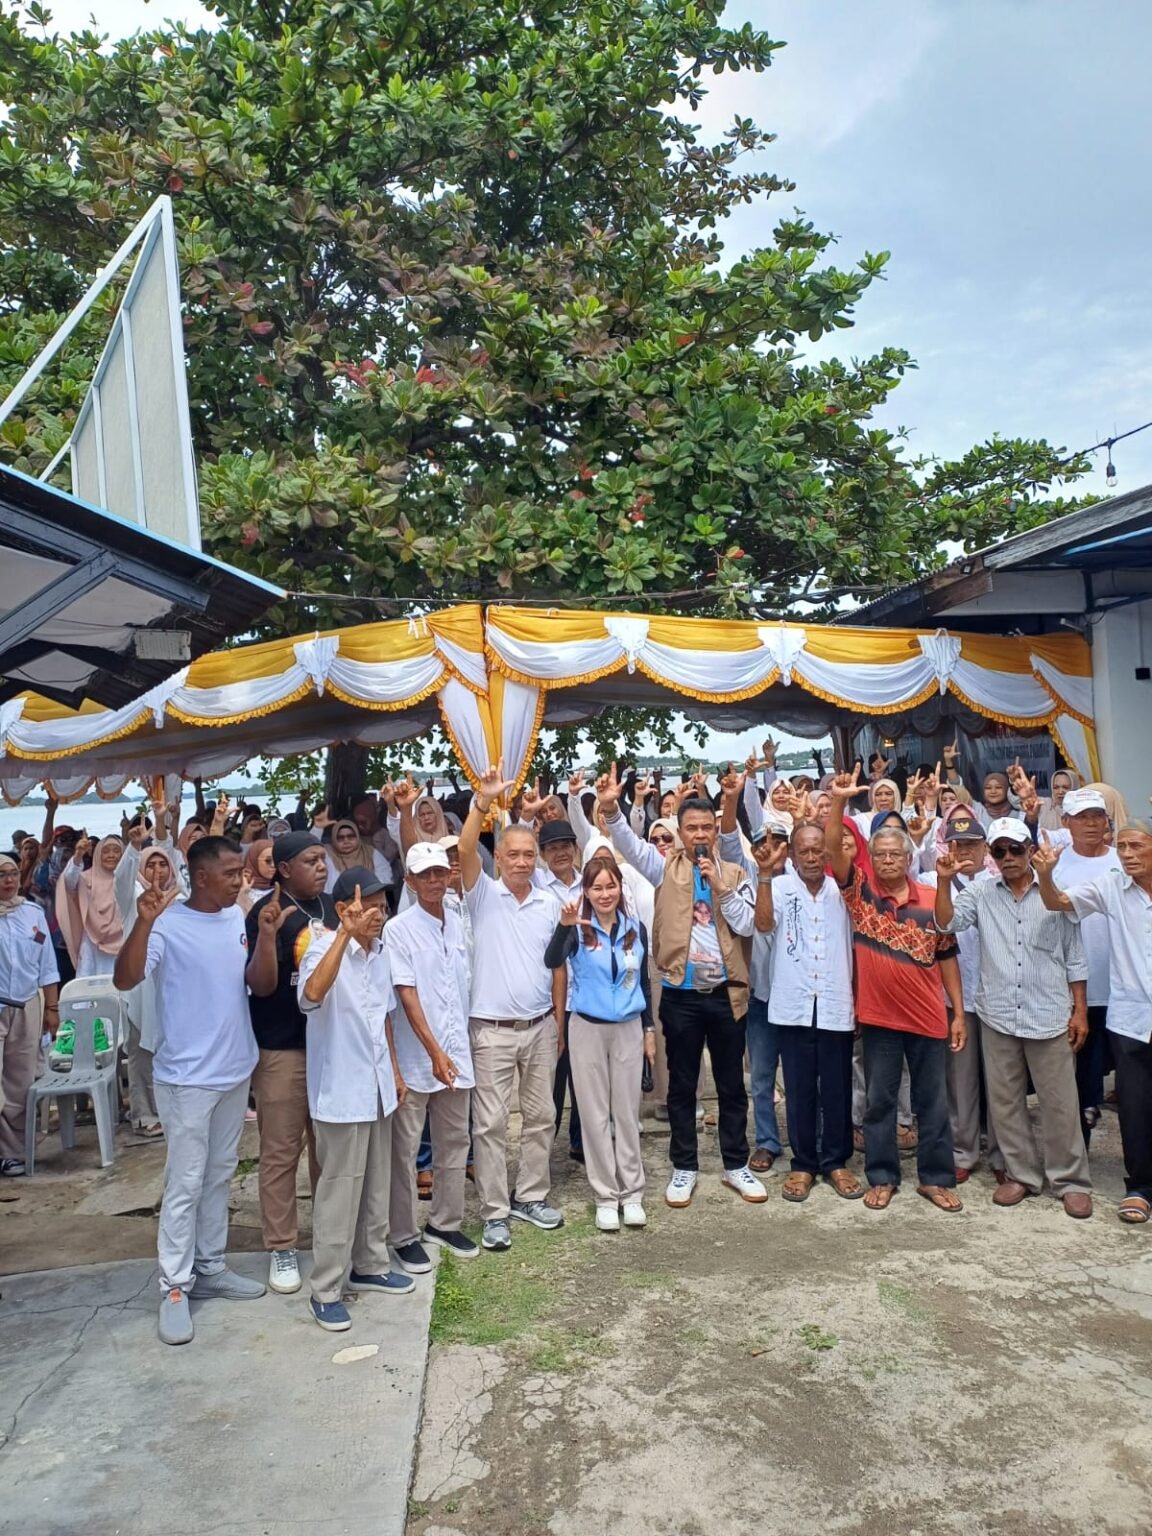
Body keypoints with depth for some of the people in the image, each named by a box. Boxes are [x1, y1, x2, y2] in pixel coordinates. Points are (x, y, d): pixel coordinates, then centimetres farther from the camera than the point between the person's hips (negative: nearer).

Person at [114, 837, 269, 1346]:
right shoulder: (168, 924, -16)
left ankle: (210, 1267, 28)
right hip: (186, 1076, -6)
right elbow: (125, 980, -27)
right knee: (185, 1182, -1)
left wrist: (267, 937, -14)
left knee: (220, 1175, 16)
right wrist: (144, 923, -42)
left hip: (235, 1070, 6)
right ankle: (174, 1287, 11)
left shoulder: (237, 919, 3)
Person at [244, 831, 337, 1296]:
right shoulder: (266, 912, -12)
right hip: (282, 1049, -5)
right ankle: (282, 1249, 16)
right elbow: (261, 986, -20)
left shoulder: (334, 908, 7)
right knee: (281, 1152, 3)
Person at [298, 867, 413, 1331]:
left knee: (377, 1184, 18)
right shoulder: (325, 948, -17)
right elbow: (310, 995, -40)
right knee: (339, 1189, 1)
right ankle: (326, 1290, 14)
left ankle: (370, 1266, 33)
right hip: (340, 1091, -7)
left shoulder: (380, 952, 5)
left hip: (377, 1087, 7)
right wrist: (346, 934, -45)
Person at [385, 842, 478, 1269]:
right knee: (405, 1149, 5)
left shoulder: (457, 923, 6)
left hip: (457, 1052, 5)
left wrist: (458, 1046, 9)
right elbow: (406, 996, -13)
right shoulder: (399, 930, -10)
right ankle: (404, 1236, 17)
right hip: (416, 1057, -5)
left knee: (454, 1142, 14)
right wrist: (435, 1051, -17)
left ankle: (444, 1223, 30)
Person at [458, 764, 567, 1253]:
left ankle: (531, 1197, 30)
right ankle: (494, 1213, 13)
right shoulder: (483, 894, -5)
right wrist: (484, 800, -32)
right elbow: (464, 850, -24)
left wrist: (559, 1021, 9)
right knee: (490, 1123, 2)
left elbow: (557, 966, 10)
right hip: (492, 1029, -4)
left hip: (540, 1027, 4)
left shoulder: (550, 903, 4)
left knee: (540, 1117, 14)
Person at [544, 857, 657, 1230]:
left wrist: (649, 1029, 9)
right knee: (596, 1114, 7)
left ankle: (632, 1193, 21)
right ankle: (606, 1196, 17)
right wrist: (564, 926, -47)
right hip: (587, 1028, -2)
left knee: (627, 1111, 10)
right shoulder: (578, 930, -10)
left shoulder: (636, 929, 0)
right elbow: (552, 961, -29)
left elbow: (643, 982, 9)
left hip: (629, 1028, 2)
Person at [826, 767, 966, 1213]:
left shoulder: (932, 900, 0)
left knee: (933, 1102, 10)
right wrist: (839, 801, -30)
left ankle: (936, 1178, 23)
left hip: (928, 1018, 1)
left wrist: (958, 1013, 3)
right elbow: (834, 848, -16)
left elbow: (947, 957, 5)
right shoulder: (860, 891, -3)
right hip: (878, 1017, -1)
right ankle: (882, 1177, 22)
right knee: (879, 1101, 9)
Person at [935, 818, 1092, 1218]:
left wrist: (1080, 1009, 2)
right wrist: (944, 882, -20)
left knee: (1059, 1103, 4)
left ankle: (1071, 1181, 17)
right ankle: (1022, 1174, 24)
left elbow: (1074, 956, 5)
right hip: (998, 1016, 2)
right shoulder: (980, 893, 3)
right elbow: (946, 924, -8)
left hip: (1050, 1015, -2)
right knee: (1005, 1101, 10)